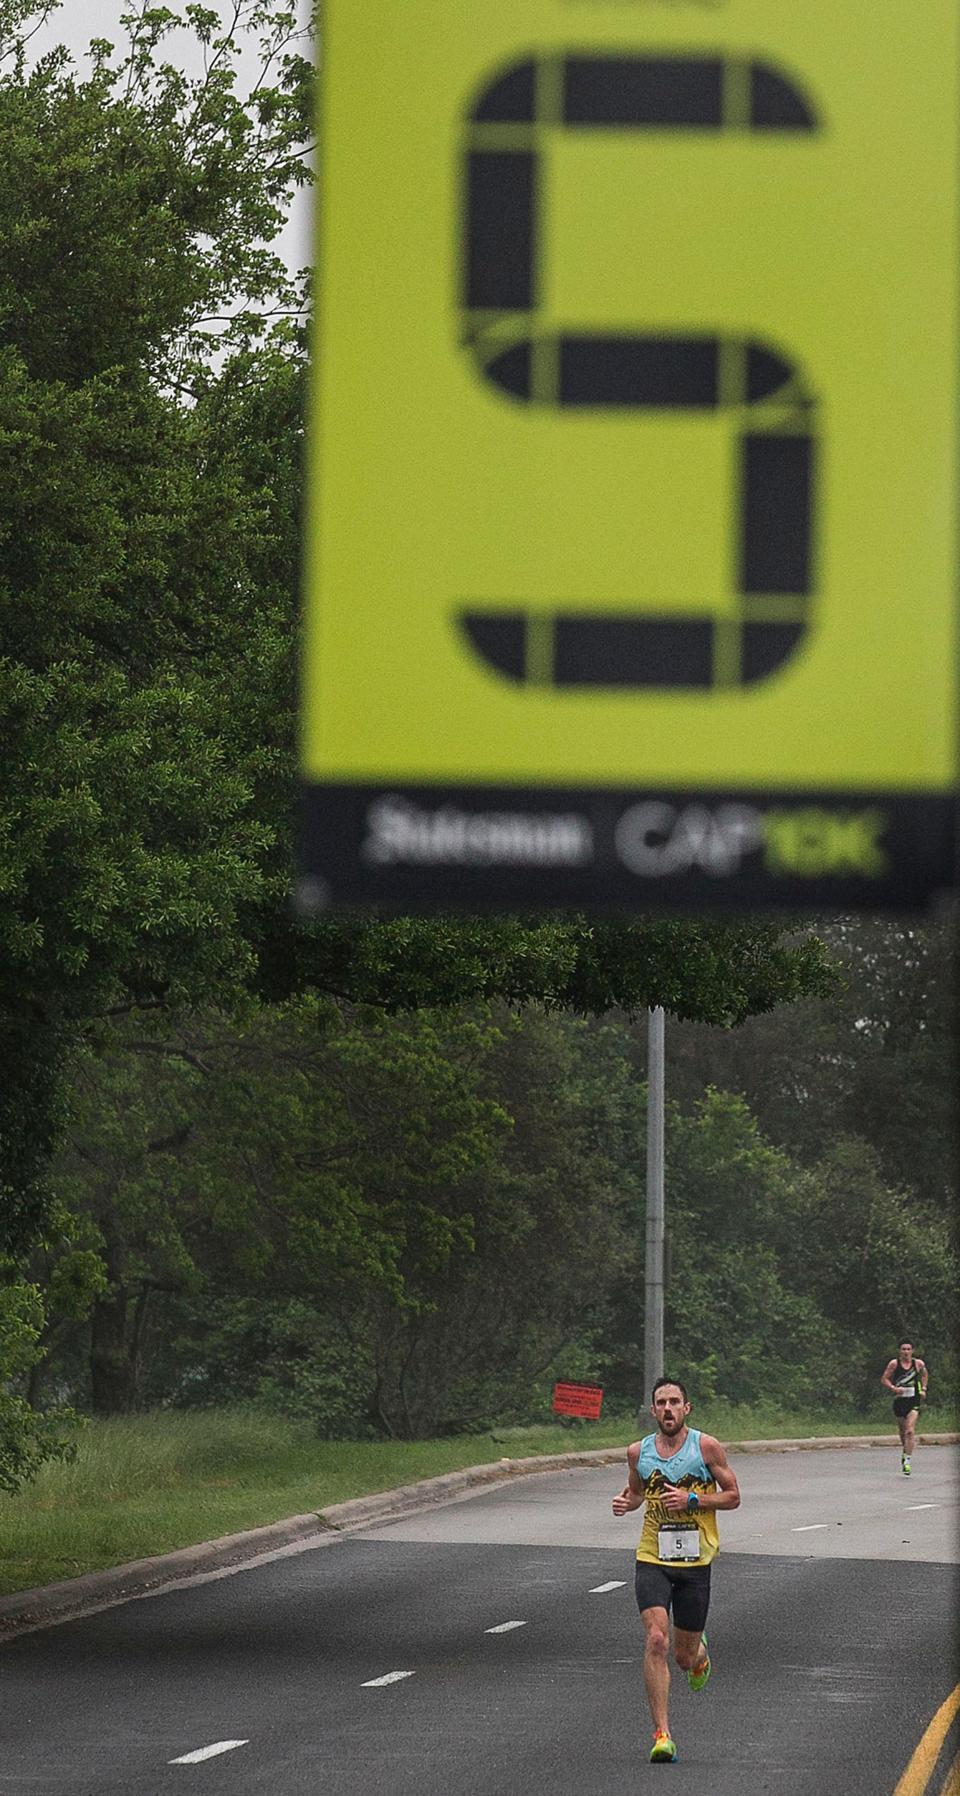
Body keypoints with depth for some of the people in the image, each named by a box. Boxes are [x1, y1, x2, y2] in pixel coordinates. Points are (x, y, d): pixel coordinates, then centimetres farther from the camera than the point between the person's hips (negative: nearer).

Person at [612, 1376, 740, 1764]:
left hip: (695, 1561, -1)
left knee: (685, 1655, 8)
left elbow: (733, 1496, 1)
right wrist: (625, 1502, 0)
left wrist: (692, 1500, -14)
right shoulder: (638, 1451, 5)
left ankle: (699, 1655, 49)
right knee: (656, 1640, -18)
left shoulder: (706, 1447, -3)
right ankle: (661, 1734, -18)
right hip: (652, 1558, 1)